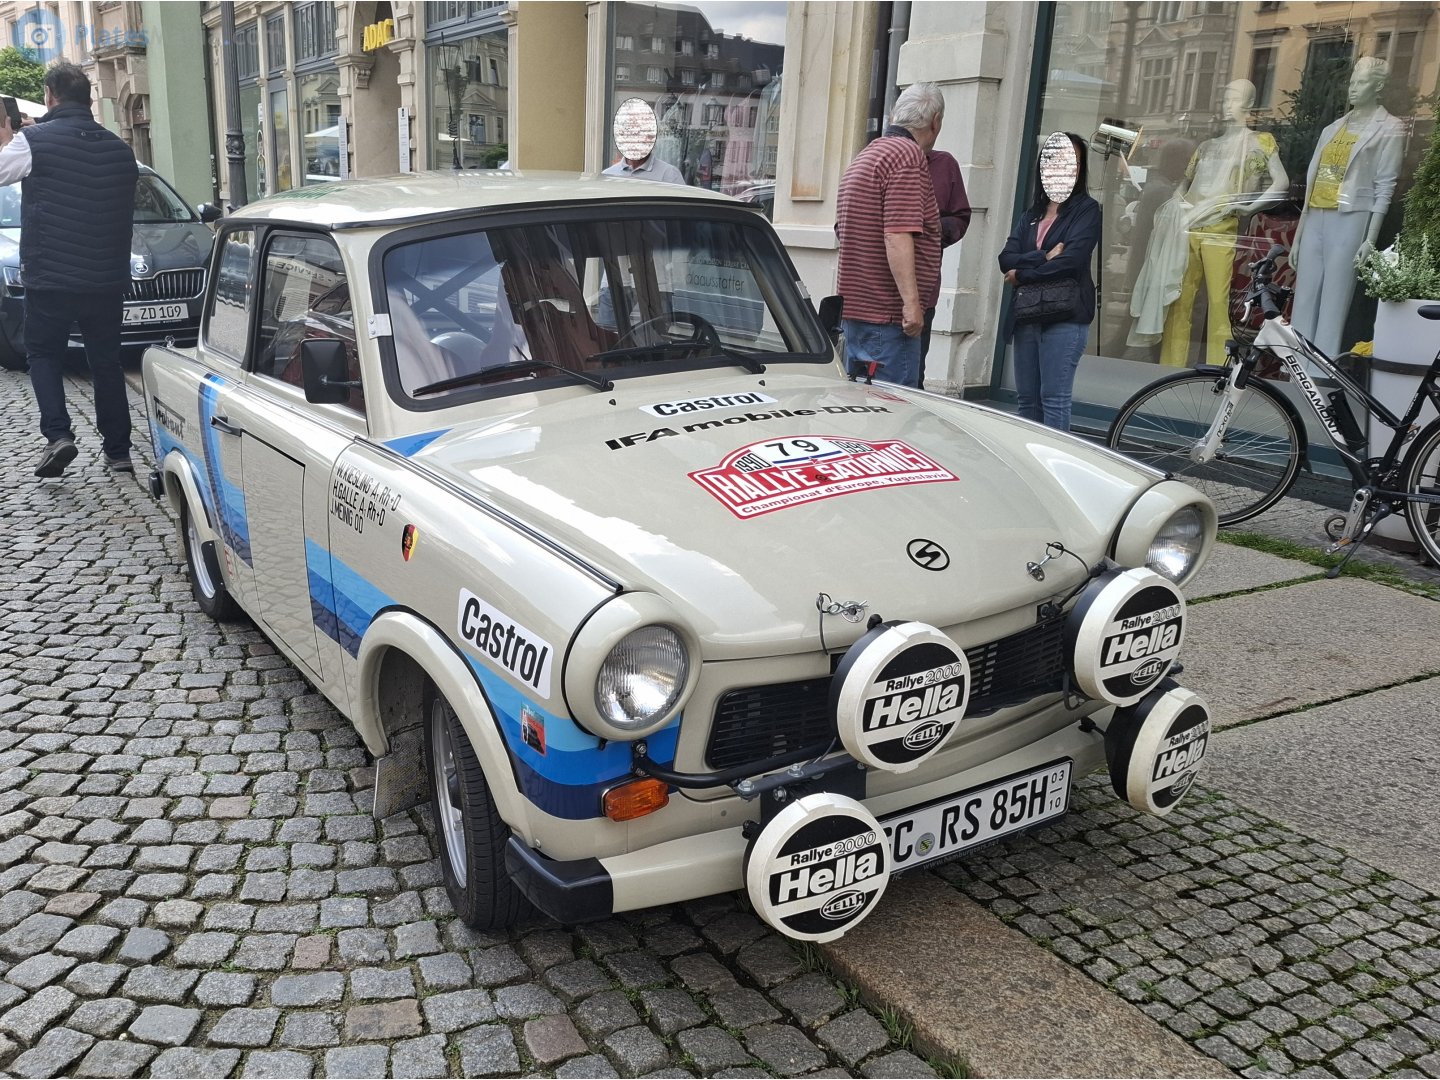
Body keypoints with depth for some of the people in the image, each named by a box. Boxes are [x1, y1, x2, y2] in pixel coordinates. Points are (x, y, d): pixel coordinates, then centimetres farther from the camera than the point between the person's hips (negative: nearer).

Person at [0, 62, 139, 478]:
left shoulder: (33, 140, -9)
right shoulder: (118, 148, 6)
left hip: (49, 278, -3)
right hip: (107, 280, 4)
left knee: (43, 354, 13)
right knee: (106, 362, 13)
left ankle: (57, 434, -5)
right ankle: (118, 451, 14)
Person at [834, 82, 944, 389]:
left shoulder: (862, 157, 19)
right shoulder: (909, 156, -12)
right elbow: (897, 236, -22)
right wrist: (911, 301, -24)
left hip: (853, 310, 10)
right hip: (888, 316, -10)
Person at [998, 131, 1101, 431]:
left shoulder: (1087, 210, 0)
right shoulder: (1031, 214, 17)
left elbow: (1071, 260, -14)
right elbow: (1006, 259, 3)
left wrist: (1022, 275, -6)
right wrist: (1043, 257, -13)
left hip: (1065, 316, -6)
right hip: (1027, 315, 6)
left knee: (1054, 399, -7)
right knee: (1026, 398, 9)